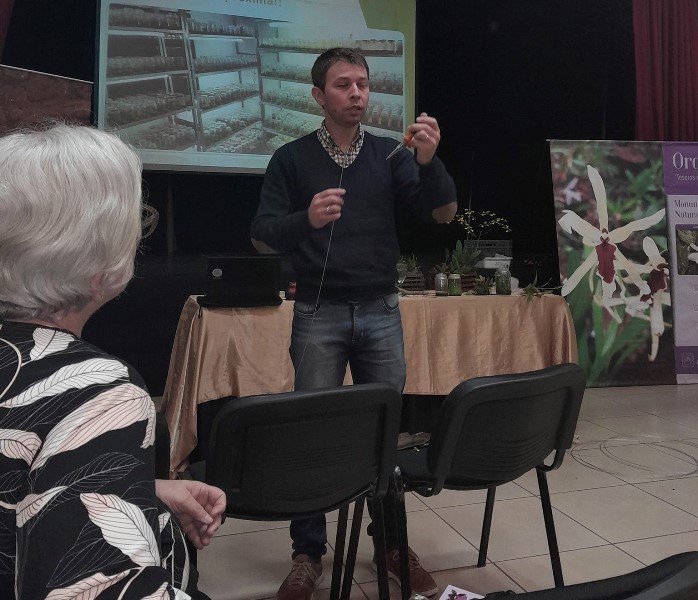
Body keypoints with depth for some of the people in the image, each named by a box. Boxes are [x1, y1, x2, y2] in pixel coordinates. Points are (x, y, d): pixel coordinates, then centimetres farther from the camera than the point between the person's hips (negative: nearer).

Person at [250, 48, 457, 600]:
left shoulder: (390, 154, 6)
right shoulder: (292, 158, 2)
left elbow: (443, 214, -2)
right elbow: (262, 238, -3)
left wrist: (429, 161, -21)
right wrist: (306, 219, -24)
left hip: (381, 310, 2)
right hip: (318, 312, -1)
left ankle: (392, 543, 23)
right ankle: (309, 552, 17)